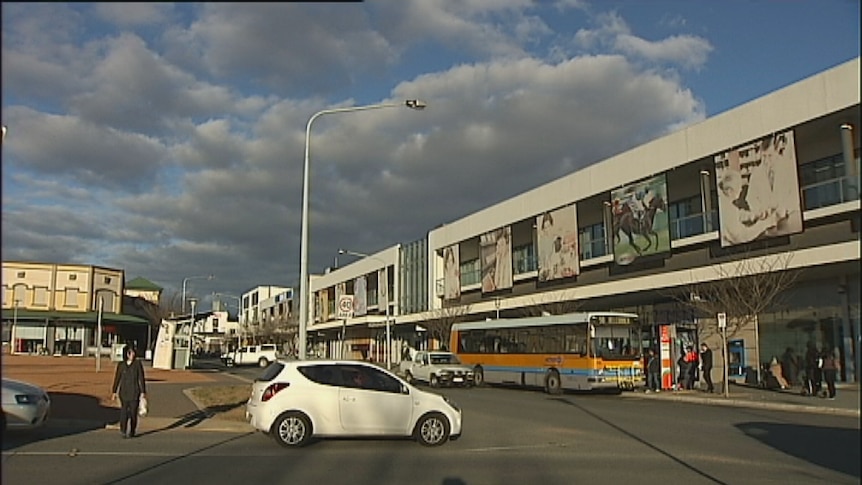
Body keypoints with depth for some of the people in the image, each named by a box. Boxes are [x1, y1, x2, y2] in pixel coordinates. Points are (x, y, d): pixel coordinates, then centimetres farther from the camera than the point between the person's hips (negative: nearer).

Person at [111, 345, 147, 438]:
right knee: (124, 412, -6)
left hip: (135, 392, -1)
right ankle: (123, 431, 4)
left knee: (133, 412, 4)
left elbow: (141, 378, -2)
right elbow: (117, 378, 6)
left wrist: (143, 392, -5)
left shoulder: (138, 364, -3)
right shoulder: (121, 365, 2)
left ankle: (132, 432, 17)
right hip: (124, 392, 1)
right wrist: (114, 392, 2)